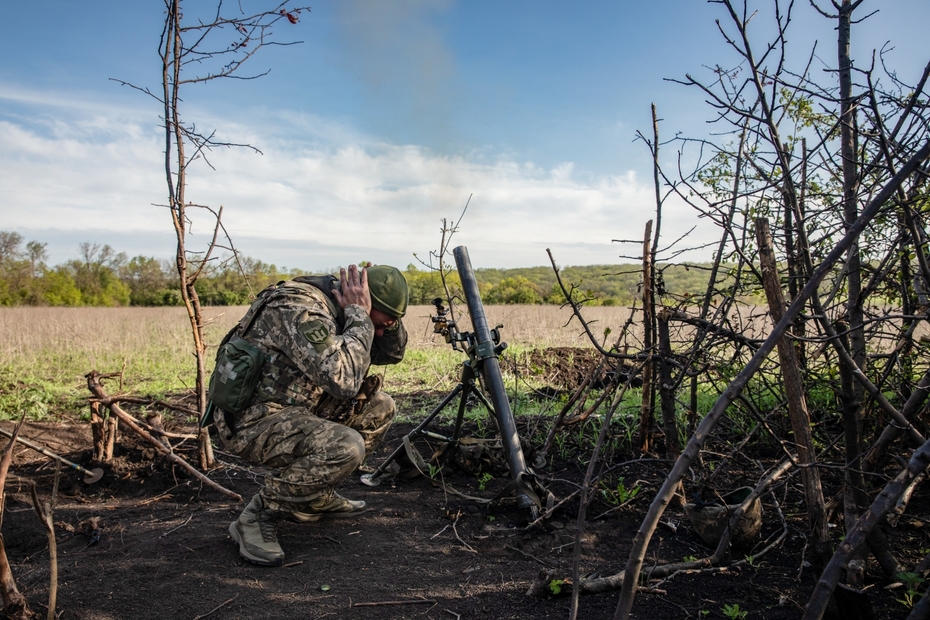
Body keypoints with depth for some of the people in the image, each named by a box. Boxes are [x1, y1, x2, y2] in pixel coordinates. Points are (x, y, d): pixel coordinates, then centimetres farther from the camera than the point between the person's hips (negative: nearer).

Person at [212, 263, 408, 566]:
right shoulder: (300, 311, -25)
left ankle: (316, 497, 15)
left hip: (295, 409, 10)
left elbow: (392, 352, 13)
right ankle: (258, 516, -10)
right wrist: (359, 316, -25)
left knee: (379, 408, 8)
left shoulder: (337, 307, 3)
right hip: (251, 422, -10)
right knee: (346, 447, -30)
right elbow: (343, 380, -35)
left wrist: (386, 321, -6)